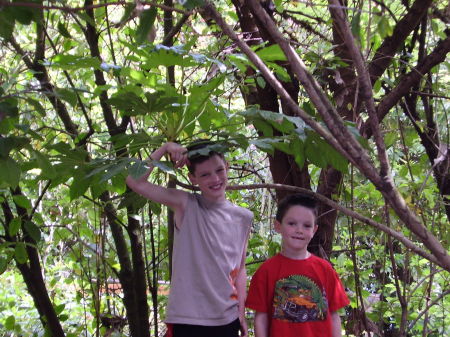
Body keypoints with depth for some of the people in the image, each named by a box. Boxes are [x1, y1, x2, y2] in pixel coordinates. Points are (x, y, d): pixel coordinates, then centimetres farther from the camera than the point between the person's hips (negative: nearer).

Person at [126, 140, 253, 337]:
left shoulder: (243, 218, 6)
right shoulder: (185, 205, -3)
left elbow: (240, 268, 12)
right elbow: (134, 181, -11)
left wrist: (241, 313, 8)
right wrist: (165, 148, -13)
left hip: (227, 321, 3)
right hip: (187, 320, -3)